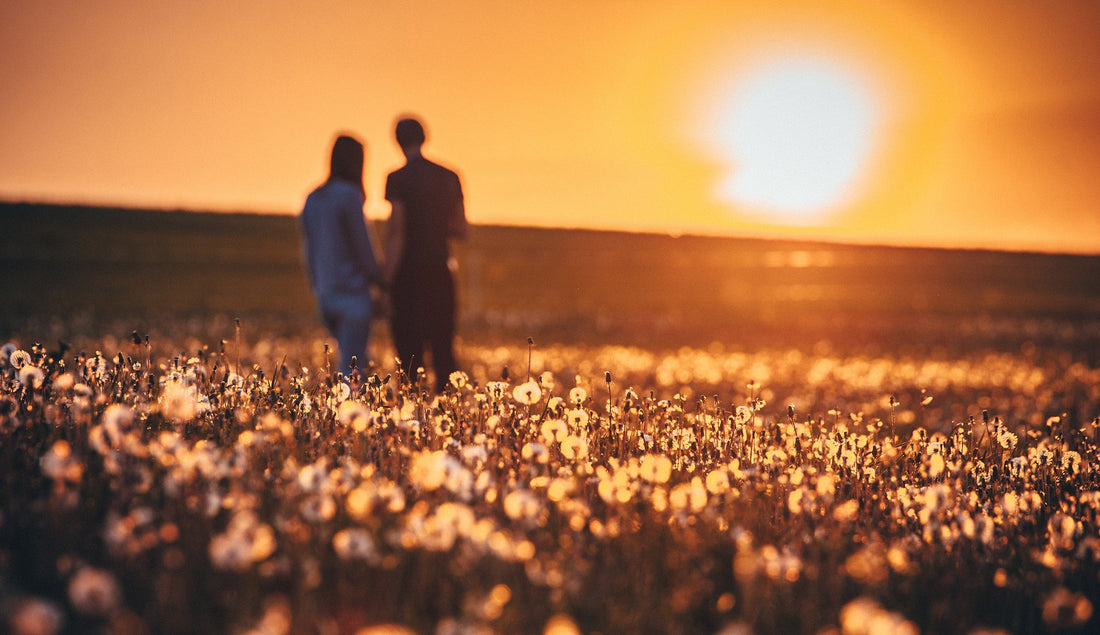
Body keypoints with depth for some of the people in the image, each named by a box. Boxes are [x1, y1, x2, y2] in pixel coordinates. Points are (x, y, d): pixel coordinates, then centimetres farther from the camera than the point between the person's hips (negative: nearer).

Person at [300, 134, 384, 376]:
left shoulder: (312, 199, 10)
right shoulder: (349, 195, -12)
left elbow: (308, 250, 15)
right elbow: (362, 246, -11)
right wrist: (377, 277, 2)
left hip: (324, 295, 8)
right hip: (352, 292, -8)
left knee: (356, 362, 18)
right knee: (351, 367, -5)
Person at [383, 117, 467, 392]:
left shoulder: (398, 179, -8)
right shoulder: (449, 177, 9)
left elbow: (396, 234, -12)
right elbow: (461, 230, 14)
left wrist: (388, 281, -9)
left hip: (410, 275, -5)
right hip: (441, 271, 5)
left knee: (410, 351, -2)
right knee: (443, 350, 11)